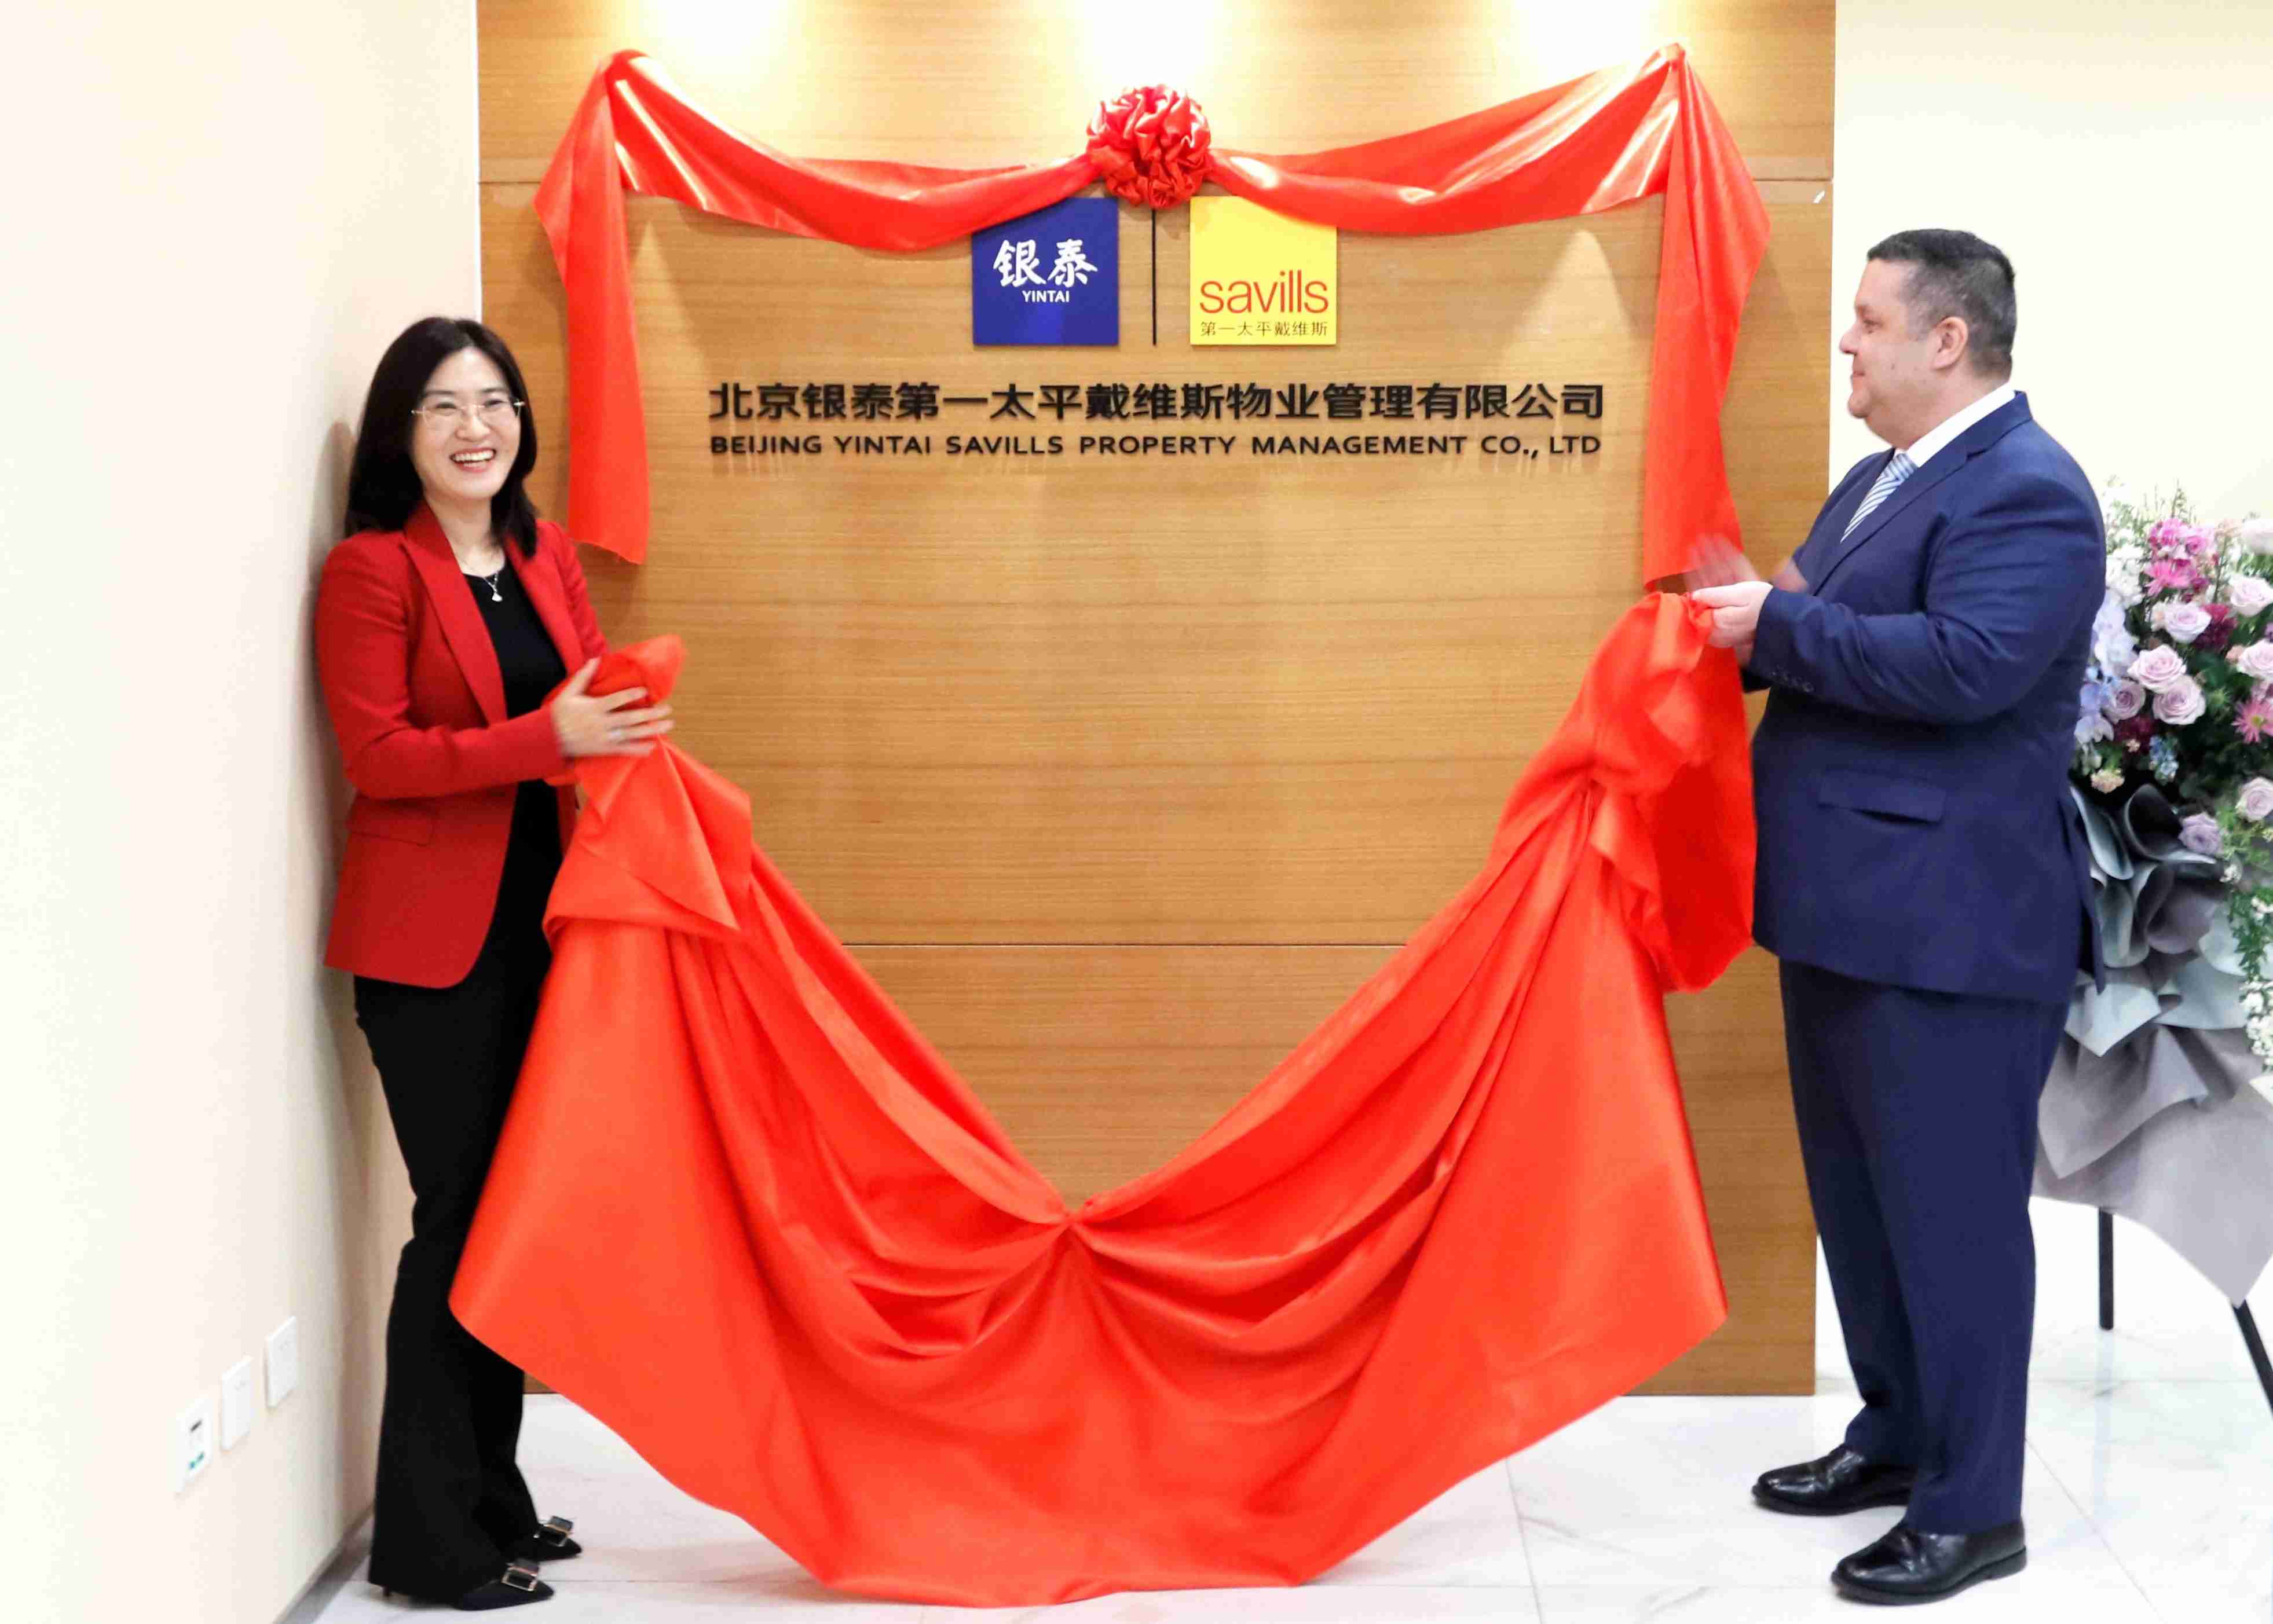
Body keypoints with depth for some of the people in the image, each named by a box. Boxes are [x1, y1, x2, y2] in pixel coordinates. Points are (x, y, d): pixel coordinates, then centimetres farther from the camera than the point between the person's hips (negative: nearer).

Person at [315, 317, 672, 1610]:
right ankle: (431, 1539, 6)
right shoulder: (374, 570, -8)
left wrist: (631, 725, -1)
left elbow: (595, 706, 20)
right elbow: (377, 754, -16)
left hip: (538, 925, 7)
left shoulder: (547, 557, 12)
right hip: (430, 941, -7)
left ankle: (492, 1498, 24)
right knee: (460, 1212, -4)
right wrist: (548, 740, -23)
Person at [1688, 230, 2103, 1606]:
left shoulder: (2028, 493, -16)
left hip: (1950, 926, -10)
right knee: (1861, 1198, 19)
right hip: (1850, 912, 10)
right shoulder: (1882, 479, 16)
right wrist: (1744, 614, 3)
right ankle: (1898, 1439, 35)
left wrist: (1778, 623, -22)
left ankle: (1974, 1510, 10)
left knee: (1953, 1211, -1)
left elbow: (1964, 666, -28)